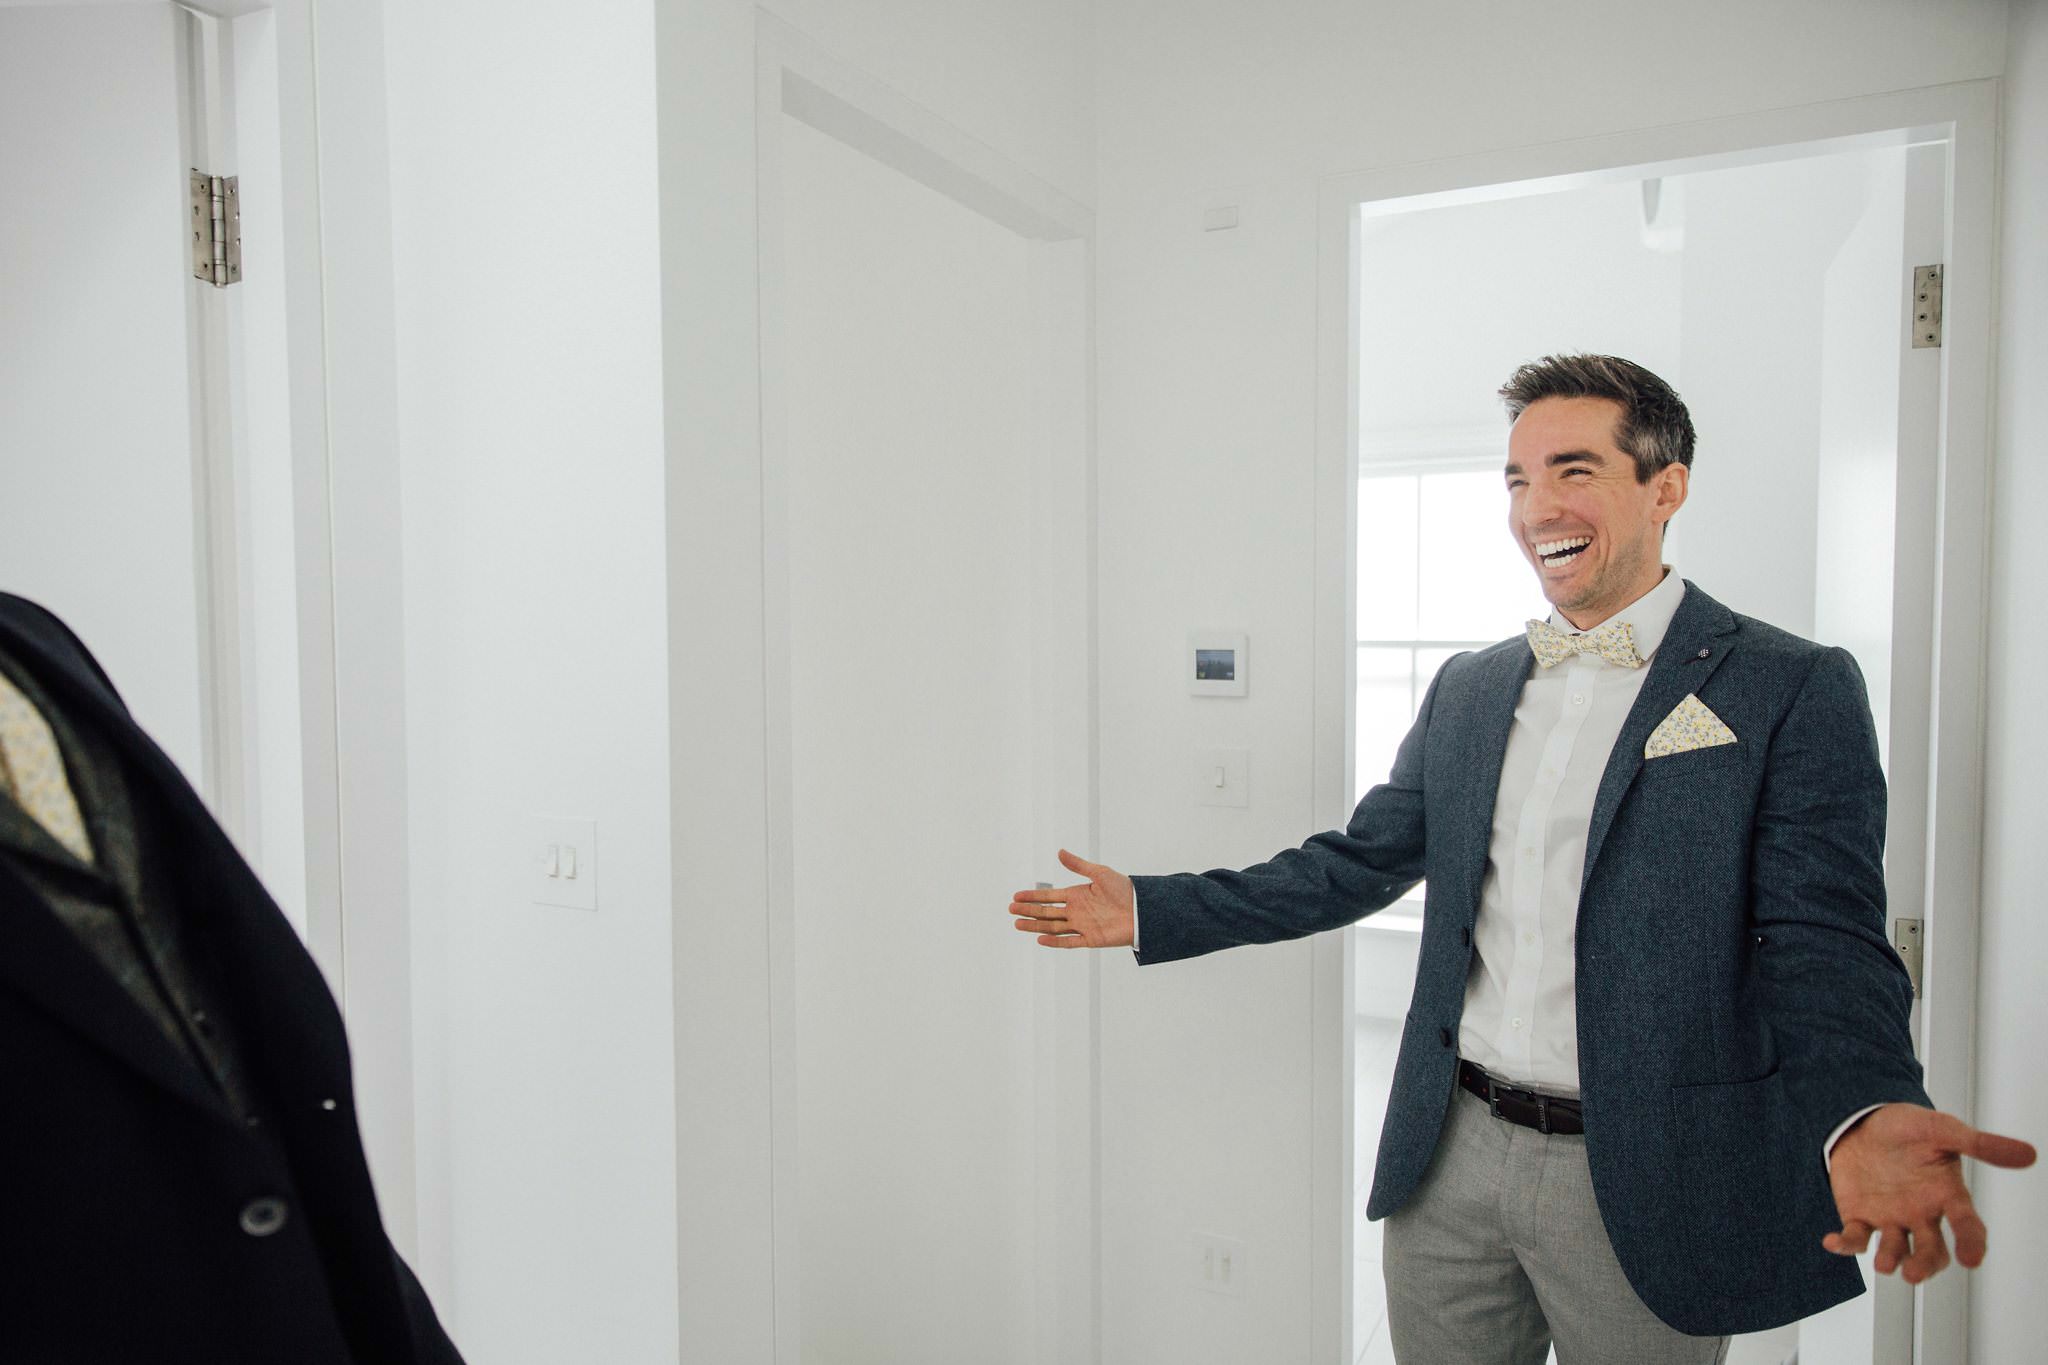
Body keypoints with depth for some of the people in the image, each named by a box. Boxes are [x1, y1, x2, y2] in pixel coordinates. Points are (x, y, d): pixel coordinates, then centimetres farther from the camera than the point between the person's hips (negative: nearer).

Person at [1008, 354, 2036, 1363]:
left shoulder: (1794, 689, -7)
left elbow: (1819, 938, -14)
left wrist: (1863, 1117, -35)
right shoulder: (1466, 690, 7)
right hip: (1449, 1162, 4)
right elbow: (1358, 861, 10)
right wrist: (1153, 912, 4)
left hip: (1639, 1183, -4)